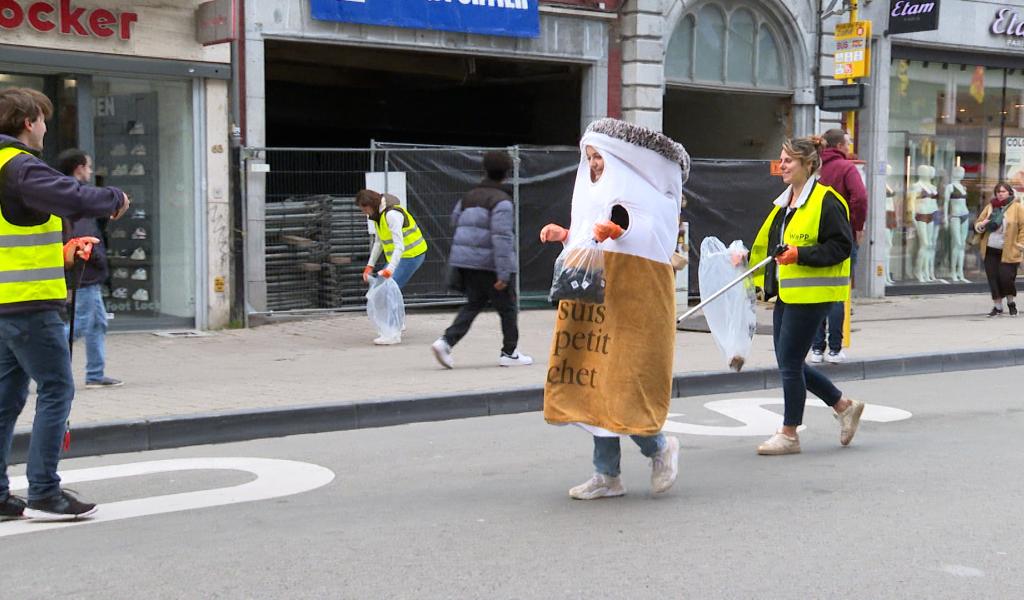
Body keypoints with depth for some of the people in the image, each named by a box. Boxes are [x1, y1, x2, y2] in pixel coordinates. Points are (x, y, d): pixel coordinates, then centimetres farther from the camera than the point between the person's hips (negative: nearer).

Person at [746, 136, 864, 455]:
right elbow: (767, 242, 28)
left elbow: (842, 246, -16)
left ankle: (789, 434, 8)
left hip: (811, 294, -9)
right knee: (789, 362, 11)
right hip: (786, 293, 9)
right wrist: (747, 256, 14)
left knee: (789, 361, -5)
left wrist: (801, 255, -23)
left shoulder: (826, 201, -11)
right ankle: (844, 406, 27)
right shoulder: (784, 202, 17)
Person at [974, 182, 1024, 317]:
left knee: (1006, 278, -7)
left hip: (1008, 251, -4)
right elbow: (977, 224, 15)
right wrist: (982, 225, -8)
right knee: (993, 278, 1)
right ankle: (997, 306, 13)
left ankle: (1011, 302, 19)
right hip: (990, 250, 4)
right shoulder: (990, 207, 11)